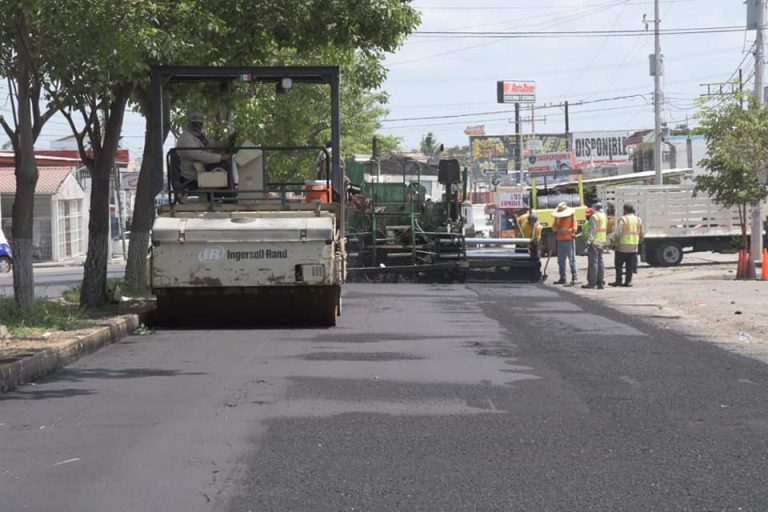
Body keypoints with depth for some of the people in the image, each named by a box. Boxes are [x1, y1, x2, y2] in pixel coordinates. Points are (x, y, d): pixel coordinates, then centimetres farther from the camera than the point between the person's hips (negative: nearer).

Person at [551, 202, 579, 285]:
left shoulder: (571, 216, -5)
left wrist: (566, 230, -21)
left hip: (569, 240, -6)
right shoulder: (558, 217, 11)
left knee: (572, 259, -7)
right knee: (561, 260, 8)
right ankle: (562, 278, 15)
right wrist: (558, 229, -10)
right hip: (560, 240, 6)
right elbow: (554, 227, 11)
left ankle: (574, 277, -5)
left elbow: (574, 228, -11)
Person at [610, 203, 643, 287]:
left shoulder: (623, 219, -10)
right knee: (630, 266, 8)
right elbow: (641, 235, 14)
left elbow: (617, 233, -16)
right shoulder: (638, 220, 9)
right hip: (634, 247, 5)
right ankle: (628, 281, 6)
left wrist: (614, 240, -1)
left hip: (622, 246, -5)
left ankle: (618, 281, 6)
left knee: (619, 265, 6)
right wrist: (638, 242, 27)